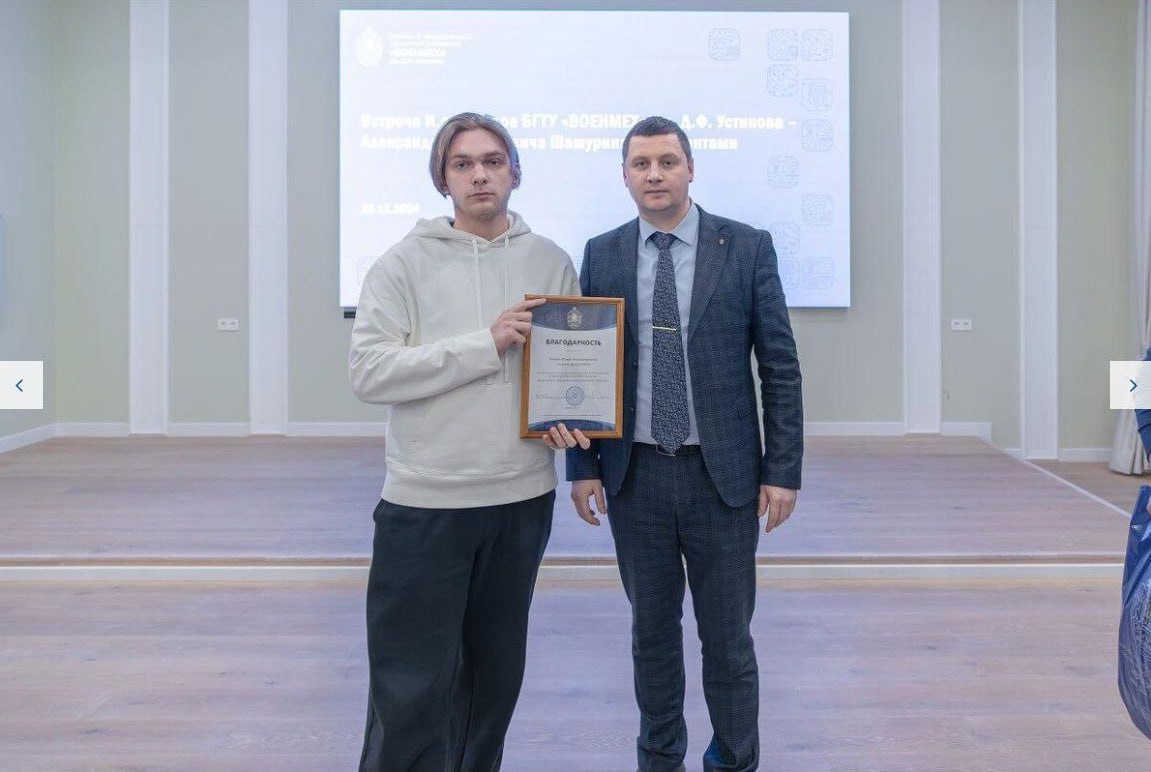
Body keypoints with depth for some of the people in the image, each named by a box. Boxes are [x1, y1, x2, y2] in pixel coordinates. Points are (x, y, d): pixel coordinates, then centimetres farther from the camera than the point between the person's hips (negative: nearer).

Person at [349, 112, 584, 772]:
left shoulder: (550, 262, 6)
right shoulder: (405, 263, -4)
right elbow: (369, 371, -14)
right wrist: (485, 344, -18)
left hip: (523, 496, 4)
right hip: (425, 502, -3)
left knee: (495, 671, 17)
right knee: (412, 685, 0)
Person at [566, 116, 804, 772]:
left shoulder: (747, 247, -2)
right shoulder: (602, 255, 4)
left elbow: (780, 366, -2)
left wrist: (783, 469, -6)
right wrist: (584, 465, 0)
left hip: (723, 474, -2)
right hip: (635, 474, 2)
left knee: (727, 636, 8)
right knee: (652, 631, 14)